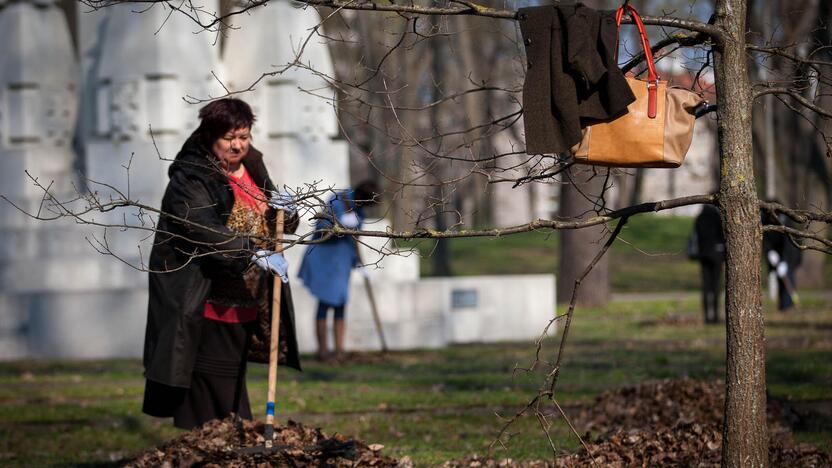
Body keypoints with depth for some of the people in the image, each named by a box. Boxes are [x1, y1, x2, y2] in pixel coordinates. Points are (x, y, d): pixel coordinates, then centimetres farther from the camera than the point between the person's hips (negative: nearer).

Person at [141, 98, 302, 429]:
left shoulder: (252, 168, 12)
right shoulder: (191, 178, -12)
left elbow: (285, 227, 20)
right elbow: (204, 231, -27)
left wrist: (284, 211, -4)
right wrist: (254, 254, -35)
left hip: (244, 307, 7)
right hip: (207, 308, -7)